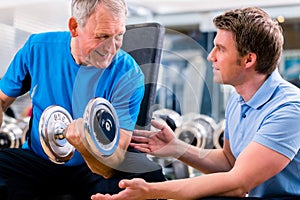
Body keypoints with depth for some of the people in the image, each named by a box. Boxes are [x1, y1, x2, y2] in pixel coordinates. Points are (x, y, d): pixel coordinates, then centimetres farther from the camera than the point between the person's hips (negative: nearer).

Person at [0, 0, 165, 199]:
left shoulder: (128, 76, -17)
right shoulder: (38, 48, -8)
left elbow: (113, 164, -21)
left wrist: (85, 146, -44)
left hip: (94, 170, -2)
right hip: (37, 159, 2)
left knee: (151, 177, -30)